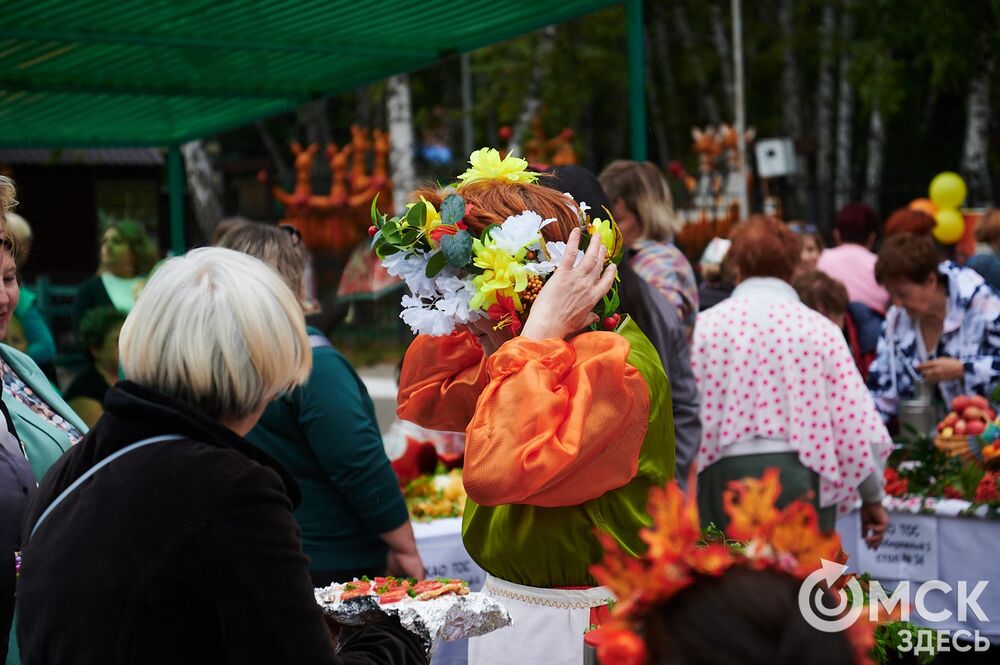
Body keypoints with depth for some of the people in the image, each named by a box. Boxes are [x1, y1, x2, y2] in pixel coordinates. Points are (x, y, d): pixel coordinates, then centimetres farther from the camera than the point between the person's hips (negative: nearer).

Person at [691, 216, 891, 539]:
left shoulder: (705, 326, 2)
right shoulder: (819, 328, 2)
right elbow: (855, 419, -1)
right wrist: (872, 498, 9)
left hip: (723, 475, 1)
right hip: (800, 477, 0)